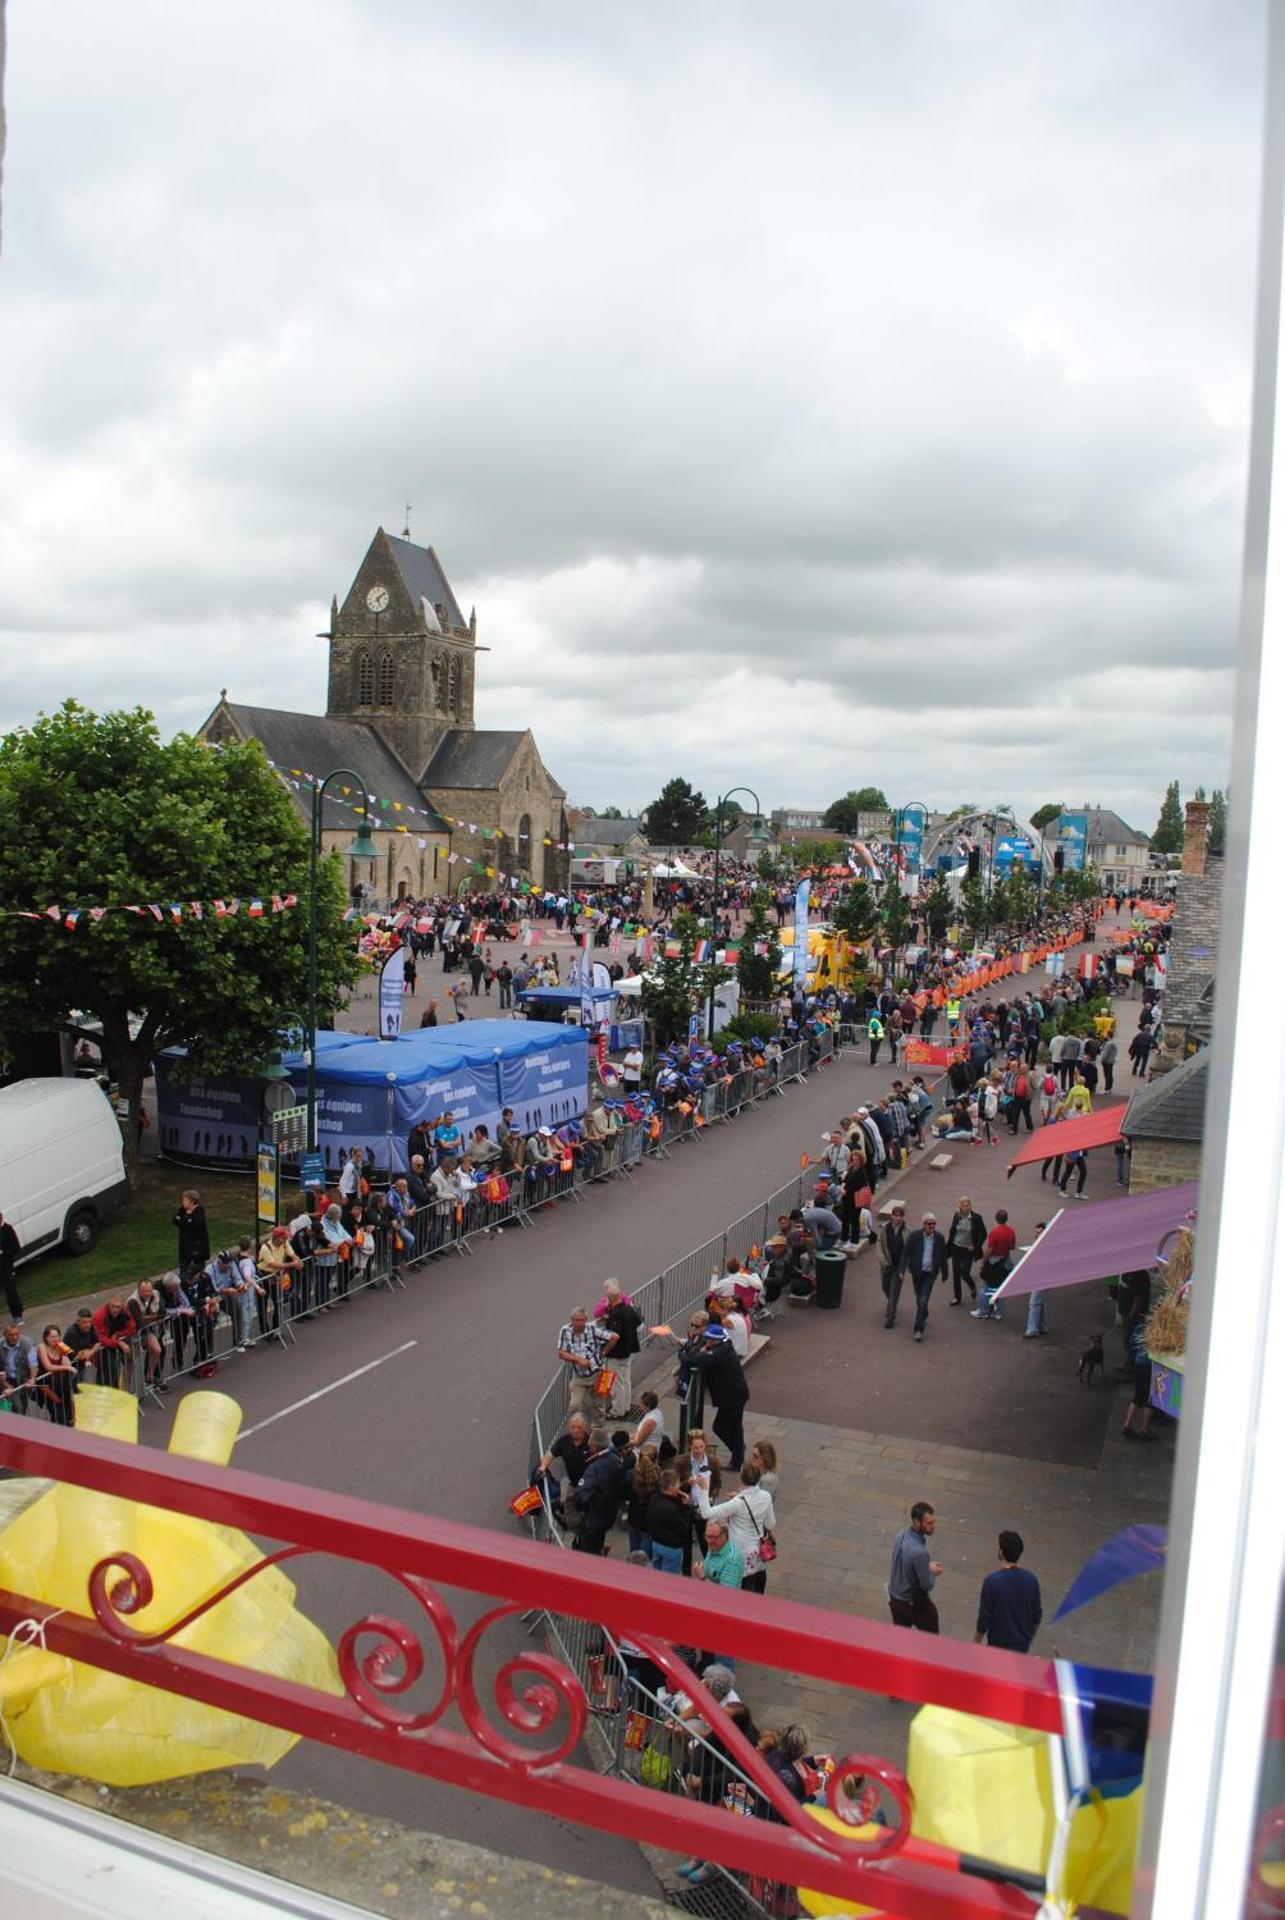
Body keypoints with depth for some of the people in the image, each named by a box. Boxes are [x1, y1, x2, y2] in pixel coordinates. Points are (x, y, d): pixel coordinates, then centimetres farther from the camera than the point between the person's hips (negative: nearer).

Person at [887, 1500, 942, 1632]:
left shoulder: (901, 1536, -9)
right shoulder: (919, 1551, -35)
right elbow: (927, 1585, -23)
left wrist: (927, 1566, 3)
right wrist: (933, 1572, -3)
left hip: (895, 1599, 7)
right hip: (915, 1604, -7)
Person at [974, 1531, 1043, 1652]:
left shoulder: (992, 1581, -22)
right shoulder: (1031, 1579, -8)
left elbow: (984, 1617, -16)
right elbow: (1037, 1616, 3)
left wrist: (976, 1644, -1)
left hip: (998, 1645, -4)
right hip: (1023, 1647, 4)